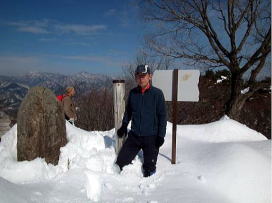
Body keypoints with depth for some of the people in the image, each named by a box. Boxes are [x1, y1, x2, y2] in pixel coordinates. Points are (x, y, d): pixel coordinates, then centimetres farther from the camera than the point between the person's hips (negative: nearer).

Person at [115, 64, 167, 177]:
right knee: (120, 162, 5)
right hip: (134, 135, 4)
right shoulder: (132, 93, 3)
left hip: (151, 137, -3)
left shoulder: (157, 93, -8)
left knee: (149, 168, 4)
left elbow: (162, 116, -6)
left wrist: (161, 135, -10)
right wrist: (124, 125, 7)